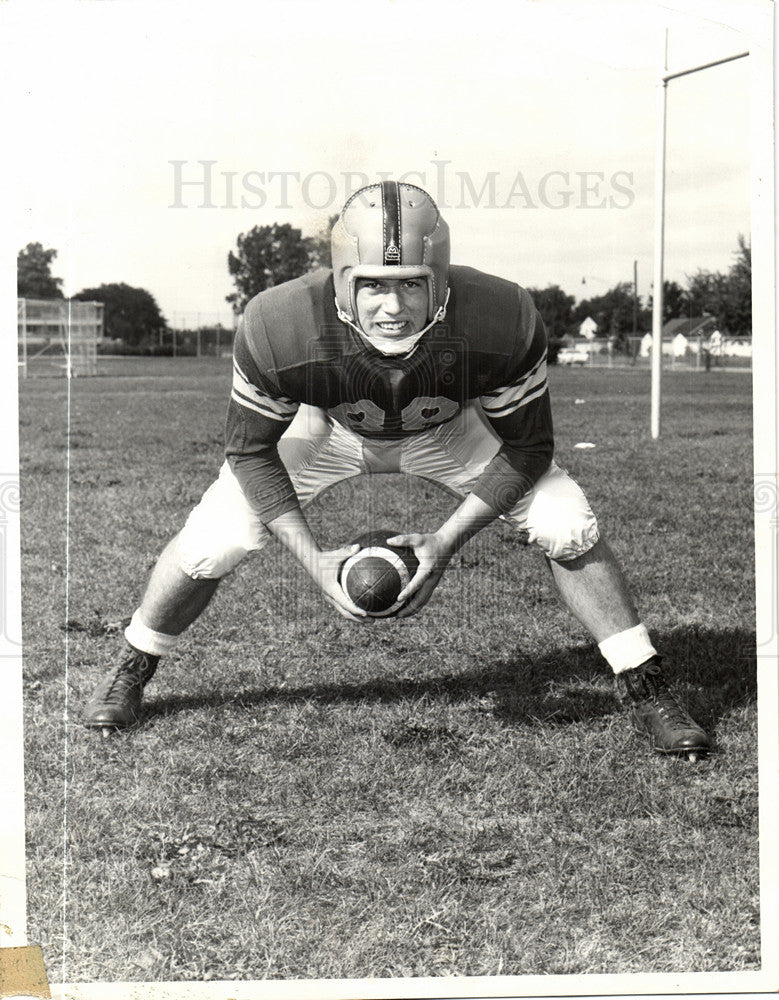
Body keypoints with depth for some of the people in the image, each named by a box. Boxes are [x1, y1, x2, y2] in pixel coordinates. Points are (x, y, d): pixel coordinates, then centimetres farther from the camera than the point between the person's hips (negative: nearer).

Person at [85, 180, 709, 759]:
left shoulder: (502, 323, -39)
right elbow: (250, 450, -20)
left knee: (567, 527, -14)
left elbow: (526, 448, -20)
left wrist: (447, 542, -26)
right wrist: (312, 558, -26)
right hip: (327, 428, 0)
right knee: (212, 542, -10)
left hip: (448, 431, 0)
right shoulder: (280, 328, -39)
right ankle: (130, 672, 20)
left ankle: (646, 692, 6)